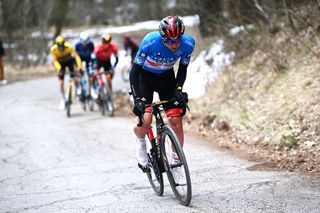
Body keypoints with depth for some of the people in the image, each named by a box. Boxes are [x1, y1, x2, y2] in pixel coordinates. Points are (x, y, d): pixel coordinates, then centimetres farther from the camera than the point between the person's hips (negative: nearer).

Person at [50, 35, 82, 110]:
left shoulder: (69, 47, -35)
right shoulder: (53, 49, -31)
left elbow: (76, 56, -33)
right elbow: (55, 60, -18)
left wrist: (79, 66, -45)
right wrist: (59, 68, -34)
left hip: (69, 61, -1)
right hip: (61, 63, 1)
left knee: (75, 78, -16)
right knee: (61, 82, -5)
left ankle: (78, 89, 20)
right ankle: (62, 100, 10)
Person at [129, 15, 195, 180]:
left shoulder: (188, 44, -24)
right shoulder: (150, 42, -34)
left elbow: (183, 68, -5)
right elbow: (135, 70, -25)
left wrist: (179, 88, -19)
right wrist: (137, 99, -34)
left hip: (167, 77, 3)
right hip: (145, 76, -3)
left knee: (176, 119, -10)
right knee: (145, 120, -22)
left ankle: (176, 164, 5)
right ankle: (140, 143, 13)